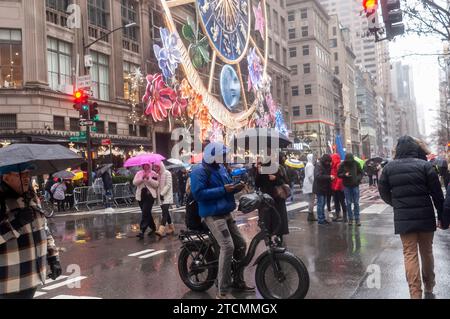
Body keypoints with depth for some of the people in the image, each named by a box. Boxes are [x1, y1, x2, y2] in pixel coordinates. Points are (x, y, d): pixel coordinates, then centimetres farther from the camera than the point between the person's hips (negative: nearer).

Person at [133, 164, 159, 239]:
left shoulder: (153, 174, 3)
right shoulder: (139, 173, 12)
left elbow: (156, 184, -7)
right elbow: (134, 182, -1)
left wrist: (149, 178, -16)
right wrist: (142, 178, -13)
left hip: (150, 195, -5)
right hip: (141, 196, 5)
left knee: (145, 213, -14)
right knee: (146, 213, 12)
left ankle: (142, 231, -18)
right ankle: (153, 228, 27)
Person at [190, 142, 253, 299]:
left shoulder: (221, 168, 15)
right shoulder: (199, 171, -13)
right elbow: (198, 193, -23)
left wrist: (235, 188, -2)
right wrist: (222, 190, -23)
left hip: (226, 213, 10)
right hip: (213, 215, -9)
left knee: (241, 244, 12)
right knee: (227, 247, -20)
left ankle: (238, 281, 28)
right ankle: (222, 291, -12)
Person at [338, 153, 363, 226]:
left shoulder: (356, 164, -2)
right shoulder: (342, 165, -5)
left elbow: (360, 173, 7)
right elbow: (339, 174, 0)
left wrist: (358, 179, -11)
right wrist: (345, 175, -19)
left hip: (355, 185, 0)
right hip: (347, 186, 0)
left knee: (356, 203, 1)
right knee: (348, 203, 5)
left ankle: (357, 219, 8)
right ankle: (350, 219, 14)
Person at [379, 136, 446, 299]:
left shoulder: (389, 167, 0)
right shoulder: (424, 165, -4)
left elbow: (383, 192, 7)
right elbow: (437, 193, -4)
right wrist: (442, 216, 3)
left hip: (403, 217, 0)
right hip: (425, 216, 0)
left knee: (410, 254, 3)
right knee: (427, 251, 16)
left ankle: (415, 293, -3)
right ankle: (429, 288, 31)